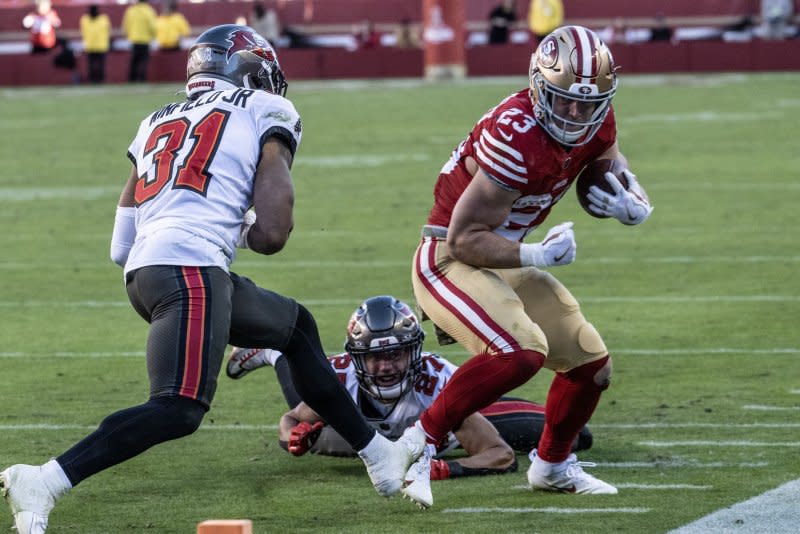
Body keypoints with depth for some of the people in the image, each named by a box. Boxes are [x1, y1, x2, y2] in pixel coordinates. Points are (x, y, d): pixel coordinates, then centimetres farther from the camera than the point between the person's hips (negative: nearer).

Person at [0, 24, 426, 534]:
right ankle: (44, 482, -31)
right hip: (191, 267, -8)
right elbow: (272, 233, -1)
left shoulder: (158, 123, 26)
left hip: (141, 272, 8)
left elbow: (121, 246, 22)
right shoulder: (267, 113, 10)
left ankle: (380, 455, 35)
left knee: (297, 326, 26)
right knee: (179, 410, -18)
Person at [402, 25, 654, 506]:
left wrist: (632, 207, -8)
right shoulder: (517, 136, -29)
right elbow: (464, 239, -26)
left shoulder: (597, 125, -4)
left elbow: (624, 182, 14)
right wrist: (536, 256, -32)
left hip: (503, 263, 9)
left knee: (592, 364, 13)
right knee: (522, 351, -31)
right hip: (449, 262, -9)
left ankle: (553, 465, 37)